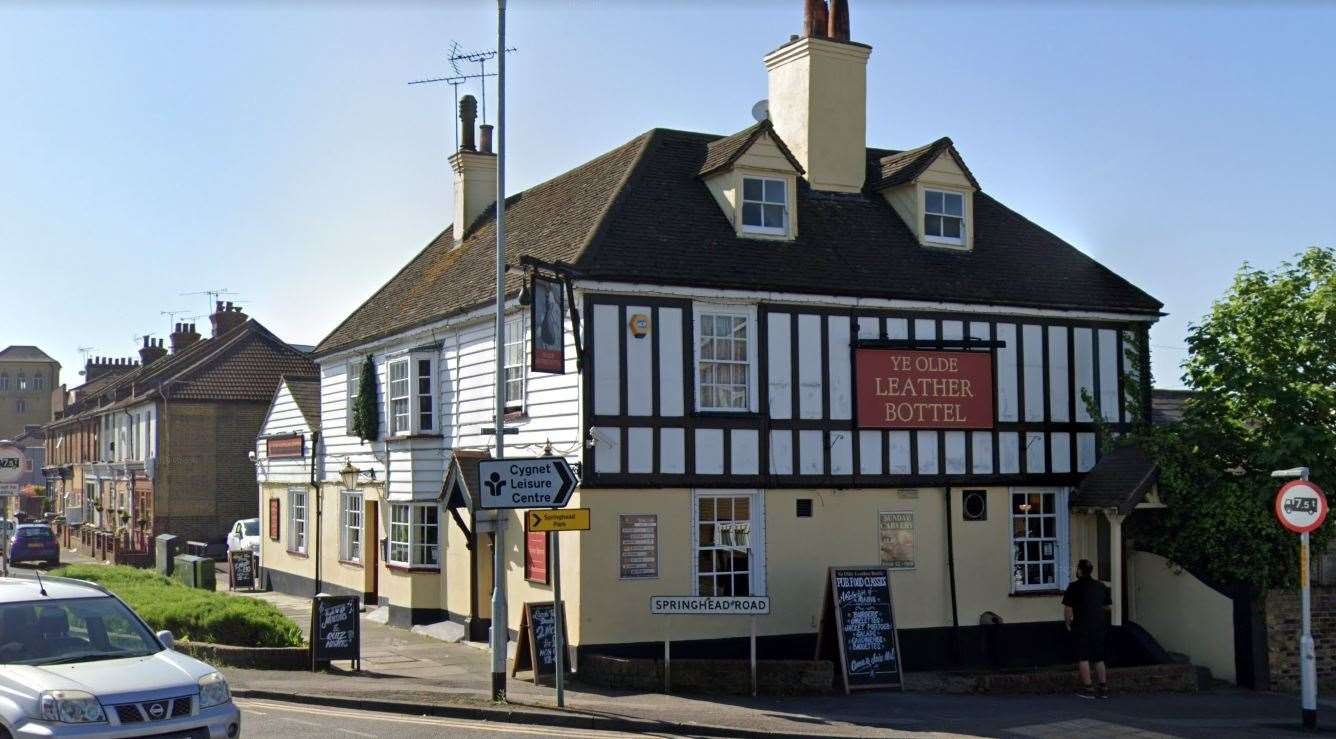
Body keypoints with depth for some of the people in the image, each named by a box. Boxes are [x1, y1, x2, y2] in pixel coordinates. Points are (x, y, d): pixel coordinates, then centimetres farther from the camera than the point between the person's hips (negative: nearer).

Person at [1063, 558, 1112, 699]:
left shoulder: (1074, 587, -9)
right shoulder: (1101, 586, 9)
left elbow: (1067, 608, -12)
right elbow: (1108, 606, 16)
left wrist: (1068, 623, 1)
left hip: (1081, 626, -6)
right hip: (1099, 626, 6)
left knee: (1083, 658, 0)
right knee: (1099, 658, 12)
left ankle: (1088, 688, -3)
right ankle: (1103, 688, 11)